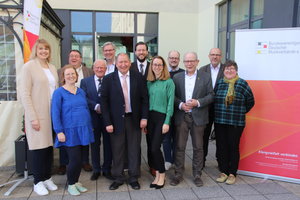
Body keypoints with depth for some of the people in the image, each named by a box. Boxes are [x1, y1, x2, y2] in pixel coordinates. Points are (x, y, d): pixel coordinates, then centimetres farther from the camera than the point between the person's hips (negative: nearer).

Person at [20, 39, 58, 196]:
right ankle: (38, 182, 15)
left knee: (49, 146, 9)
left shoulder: (52, 68, 12)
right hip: (37, 114, -5)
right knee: (39, 148, 1)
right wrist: (33, 117, -15)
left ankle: (47, 178, 23)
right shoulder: (29, 66, -6)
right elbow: (25, 94, -11)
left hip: (52, 114, 5)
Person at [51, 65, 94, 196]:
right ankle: (71, 185, 17)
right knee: (75, 159, -5)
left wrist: (90, 127, 15)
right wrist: (59, 131, -14)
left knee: (80, 159, 11)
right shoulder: (59, 92, -5)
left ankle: (76, 182, 30)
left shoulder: (81, 91, 12)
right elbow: (55, 113, -9)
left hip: (83, 131, 5)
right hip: (69, 132, -5)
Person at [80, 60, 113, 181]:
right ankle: (96, 170, 25)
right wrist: (96, 106, -16)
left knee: (108, 144, 7)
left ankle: (106, 169, 23)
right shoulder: (85, 81, 5)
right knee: (95, 144, 11)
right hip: (93, 117, 1)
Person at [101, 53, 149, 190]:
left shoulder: (138, 77, 1)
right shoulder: (108, 79, -3)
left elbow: (144, 98, 3)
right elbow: (104, 102, -4)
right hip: (116, 121, -1)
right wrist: (107, 122, -9)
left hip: (134, 119, 1)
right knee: (117, 151, 9)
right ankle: (118, 178, 27)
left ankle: (133, 178, 27)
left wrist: (144, 117, -4)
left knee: (134, 150, 10)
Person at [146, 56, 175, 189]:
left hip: (162, 117, -5)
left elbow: (170, 103, -7)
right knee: (152, 147, 7)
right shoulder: (149, 82, 9)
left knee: (155, 147, -8)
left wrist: (167, 122, -13)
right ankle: (157, 175, 22)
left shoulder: (169, 82, -4)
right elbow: (146, 101, 9)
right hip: (150, 116, 5)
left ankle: (162, 175, 13)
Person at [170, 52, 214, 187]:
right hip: (181, 116, 1)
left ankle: (197, 175, 21)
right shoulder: (177, 77, 7)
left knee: (198, 147, 8)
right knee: (179, 146, 5)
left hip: (198, 117, 0)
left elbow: (210, 95, 1)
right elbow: (173, 95, 5)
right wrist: (180, 104, -13)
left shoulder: (205, 77, 4)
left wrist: (198, 102, -14)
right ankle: (178, 174, 17)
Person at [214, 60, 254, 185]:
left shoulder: (242, 84, -3)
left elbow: (250, 102, 4)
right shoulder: (219, 83, 7)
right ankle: (223, 172, 22)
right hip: (219, 122, 3)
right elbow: (214, 99, 16)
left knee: (233, 147, 4)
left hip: (236, 123, -3)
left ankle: (232, 173, 19)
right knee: (221, 147, 7)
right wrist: (218, 113, 9)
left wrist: (241, 112, 9)